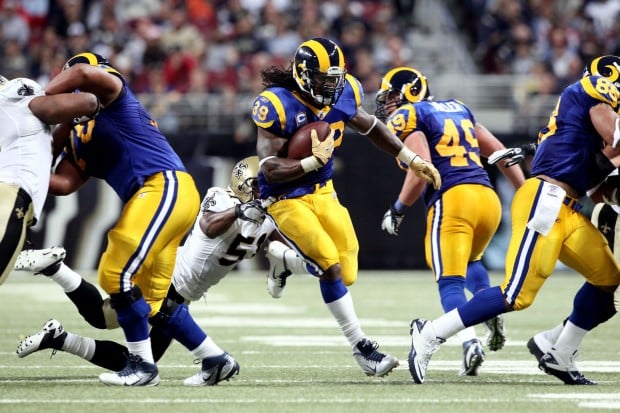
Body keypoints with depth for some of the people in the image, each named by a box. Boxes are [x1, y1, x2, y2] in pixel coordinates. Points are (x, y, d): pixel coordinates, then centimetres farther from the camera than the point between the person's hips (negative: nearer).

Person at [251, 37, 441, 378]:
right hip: (286, 200, -7)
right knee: (330, 265, -20)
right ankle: (361, 347, -12)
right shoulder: (278, 105, -23)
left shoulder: (344, 92, -4)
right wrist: (314, 161, -31)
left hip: (323, 193, 7)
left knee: (347, 273, -1)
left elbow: (371, 127, 16)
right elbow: (270, 169, -23)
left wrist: (412, 160, 15)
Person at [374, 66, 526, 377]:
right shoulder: (457, 109, 25)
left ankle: (470, 343, -28)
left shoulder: (407, 117, 3)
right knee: (470, 259, 31)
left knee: (450, 280, -4)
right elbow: (499, 151, 24)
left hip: (451, 200, -7)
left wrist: (398, 209, 0)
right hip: (489, 198, 7)